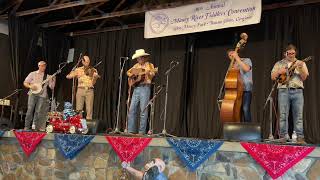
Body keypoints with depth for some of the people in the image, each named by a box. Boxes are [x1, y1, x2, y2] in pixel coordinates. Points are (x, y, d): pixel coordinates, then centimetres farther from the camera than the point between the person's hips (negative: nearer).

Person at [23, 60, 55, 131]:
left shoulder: (48, 77, 12)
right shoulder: (33, 74, 9)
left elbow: (52, 87, 6)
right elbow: (25, 83, 9)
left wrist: (53, 80, -10)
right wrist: (30, 86, -10)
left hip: (42, 95, 1)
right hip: (33, 94, -1)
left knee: (39, 112, -3)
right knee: (30, 110, -6)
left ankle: (36, 127, 4)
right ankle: (26, 127, -1)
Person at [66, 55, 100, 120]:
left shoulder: (93, 70, 7)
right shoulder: (78, 70, 9)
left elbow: (93, 83, -1)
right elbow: (68, 76, 3)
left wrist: (95, 77, -21)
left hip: (89, 90, -1)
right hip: (80, 90, 1)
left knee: (89, 109, -4)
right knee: (78, 109, 0)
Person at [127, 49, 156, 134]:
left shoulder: (149, 65, 2)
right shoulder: (136, 65, 17)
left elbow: (152, 75, -11)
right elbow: (128, 72, 26)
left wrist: (149, 73, -32)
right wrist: (131, 75, 5)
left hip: (145, 88, -5)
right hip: (136, 88, 5)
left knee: (143, 110, -5)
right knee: (132, 109, 2)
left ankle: (142, 131, 1)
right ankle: (131, 130, 7)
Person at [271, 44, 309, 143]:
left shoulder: (301, 63, 14)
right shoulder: (279, 63, 13)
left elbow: (304, 77, 4)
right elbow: (273, 77, 8)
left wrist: (301, 68, -13)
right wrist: (279, 72, -9)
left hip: (297, 91, 1)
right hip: (283, 90, 0)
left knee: (298, 115, -3)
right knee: (283, 115, -3)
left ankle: (299, 137, 0)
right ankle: (283, 136, 1)